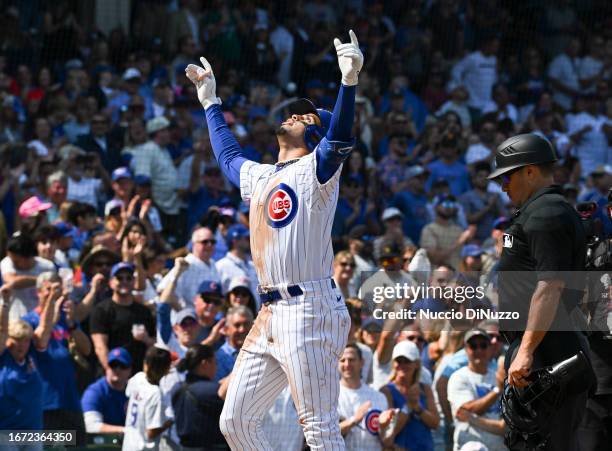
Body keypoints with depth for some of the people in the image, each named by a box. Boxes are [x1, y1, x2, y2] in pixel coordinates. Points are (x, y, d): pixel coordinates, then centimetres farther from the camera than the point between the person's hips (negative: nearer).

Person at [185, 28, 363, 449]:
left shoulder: (315, 169, 0)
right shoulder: (259, 176, 23)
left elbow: (339, 139, -20)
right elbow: (228, 154, 43)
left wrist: (350, 79, -34)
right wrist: (210, 100, 51)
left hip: (309, 311, -9)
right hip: (271, 315, 9)